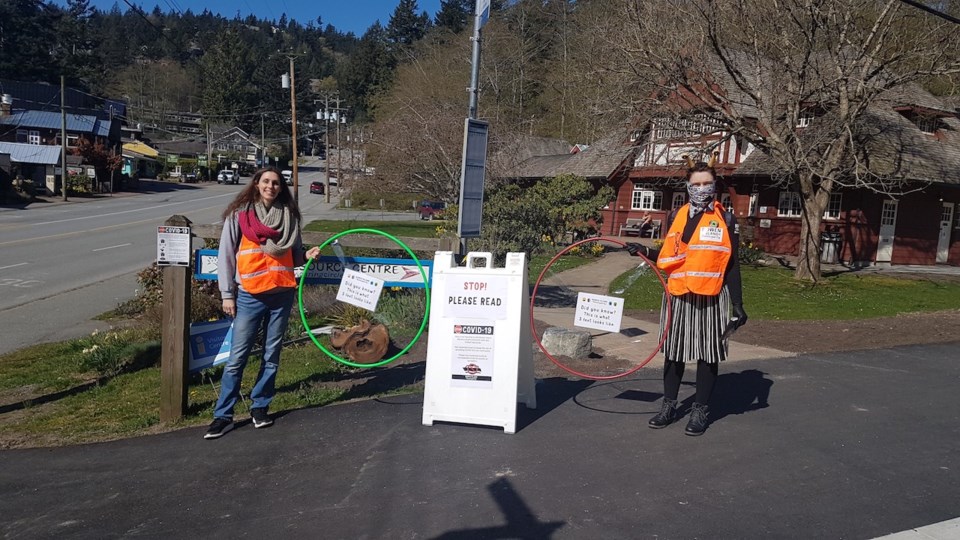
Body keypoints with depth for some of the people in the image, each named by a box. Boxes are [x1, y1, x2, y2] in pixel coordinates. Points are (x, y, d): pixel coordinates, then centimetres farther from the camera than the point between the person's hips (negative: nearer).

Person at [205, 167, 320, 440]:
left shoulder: (289, 215, 7)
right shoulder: (239, 214, -1)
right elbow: (226, 256, 0)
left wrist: (306, 255, -4)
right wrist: (227, 294, -3)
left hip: (282, 293, 3)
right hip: (250, 295, -3)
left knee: (272, 354, 10)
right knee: (237, 357, -2)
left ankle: (260, 407, 24)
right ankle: (223, 415, 8)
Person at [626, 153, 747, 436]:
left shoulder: (725, 219, 0)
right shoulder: (676, 216, 6)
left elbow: (731, 266, 0)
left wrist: (738, 305, -4)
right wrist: (645, 252, -4)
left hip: (711, 298, -2)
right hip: (678, 296, 3)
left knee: (707, 354, 6)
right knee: (673, 351, 11)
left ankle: (700, 411, 20)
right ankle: (669, 406, 26)